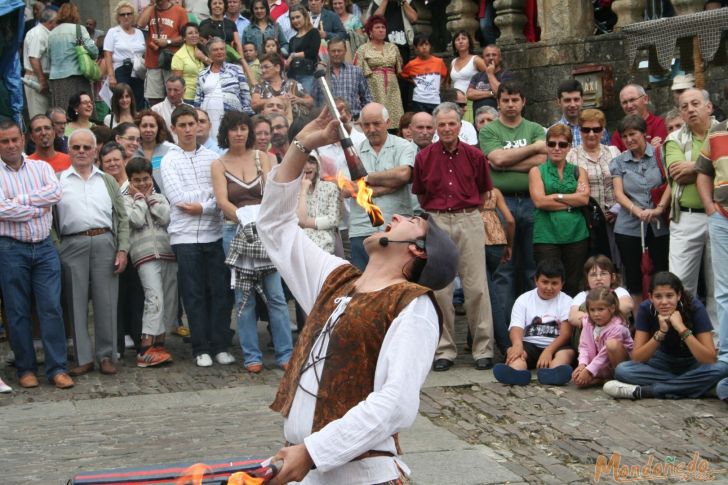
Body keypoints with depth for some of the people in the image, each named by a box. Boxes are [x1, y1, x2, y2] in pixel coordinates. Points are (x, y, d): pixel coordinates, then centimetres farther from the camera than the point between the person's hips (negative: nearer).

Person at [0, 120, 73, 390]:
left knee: (52, 308, -2)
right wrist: (38, 208, -7)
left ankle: (57, 368, 2)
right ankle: (25, 368, 14)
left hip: (44, 248, 2)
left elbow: (56, 193, -9)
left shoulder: (41, 167, 9)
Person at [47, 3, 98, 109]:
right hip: (75, 77, -5)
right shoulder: (78, 29, -3)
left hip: (55, 78, 5)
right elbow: (92, 49, -9)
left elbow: (49, 56, 13)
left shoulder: (52, 34, 13)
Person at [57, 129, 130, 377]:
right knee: (77, 303, 2)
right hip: (72, 245, -1)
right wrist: (54, 252, -6)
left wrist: (122, 250, 1)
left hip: (104, 243, 1)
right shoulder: (58, 181, 9)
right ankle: (83, 358, 8)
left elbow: (122, 218, 12)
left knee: (106, 302, 1)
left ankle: (106, 356, 9)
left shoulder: (107, 181, 16)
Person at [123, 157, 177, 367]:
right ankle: (145, 351, -20)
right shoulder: (126, 200, 7)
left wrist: (150, 197, 4)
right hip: (145, 255, -5)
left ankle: (159, 343, 15)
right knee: (155, 299, -17)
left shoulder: (159, 197, 18)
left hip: (168, 253, 5)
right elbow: (137, 220, -10)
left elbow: (165, 218, 1)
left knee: (169, 300, 5)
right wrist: (139, 197, 2)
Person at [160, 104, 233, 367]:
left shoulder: (212, 157, 9)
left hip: (214, 233, 2)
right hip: (185, 235, -2)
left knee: (220, 291, 2)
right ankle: (200, 348, 10)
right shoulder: (169, 161, 4)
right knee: (194, 294, 3)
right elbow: (178, 199, -8)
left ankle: (221, 346, 11)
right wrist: (210, 193, -6)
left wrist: (203, 207, -12)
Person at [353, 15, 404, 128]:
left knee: (394, 117, -4)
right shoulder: (363, 49, 4)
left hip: (392, 88, 4)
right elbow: (357, 72, 0)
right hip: (373, 88, -4)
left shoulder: (393, 48, 16)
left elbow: (399, 69, 21)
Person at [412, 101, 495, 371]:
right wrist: (435, 211, 11)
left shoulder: (474, 156, 1)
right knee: (439, 289, 3)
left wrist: (468, 210, 11)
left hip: (469, 221, -1)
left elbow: (485, 191, 13)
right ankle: (444, 350, 11)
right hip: (436, 222, 1)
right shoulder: (424, 157, 2)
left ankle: (483, 349, 6)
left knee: (476, 287, -1)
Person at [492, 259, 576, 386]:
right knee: (512, 350, -29)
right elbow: (516, 328, -4)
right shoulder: (523, 300, 11)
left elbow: (566, 332, -6)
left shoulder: (566, 301, 7)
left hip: (556, 346, -1)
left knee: (568, 352, -32)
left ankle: (552, 372, -65)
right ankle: (517, 372, -64)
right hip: (529, 344, 1)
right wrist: (518, 345, -29)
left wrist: (549, 350, -25)